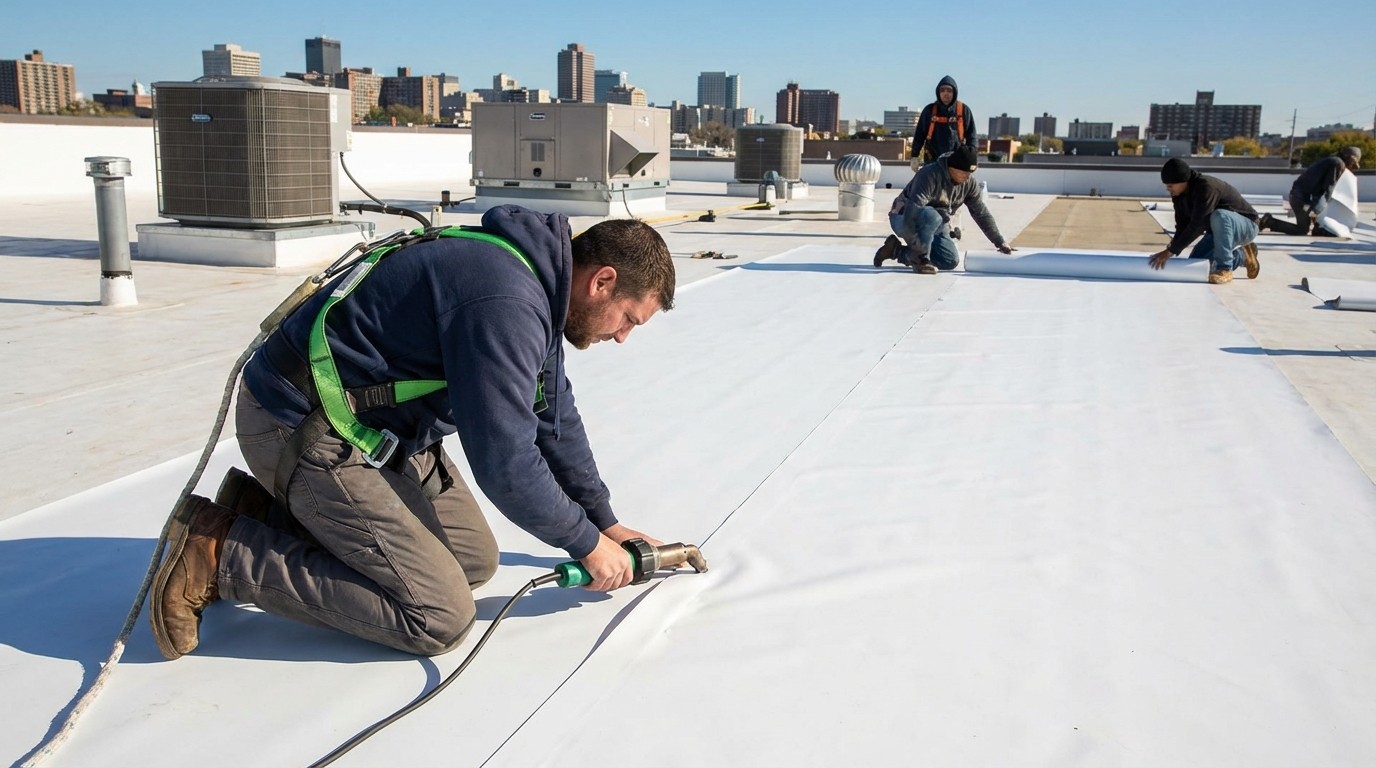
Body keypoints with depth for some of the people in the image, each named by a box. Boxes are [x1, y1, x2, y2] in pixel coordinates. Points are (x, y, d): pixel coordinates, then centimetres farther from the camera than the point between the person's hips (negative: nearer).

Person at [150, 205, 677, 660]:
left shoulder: (531, 282, 7)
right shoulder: (505, 303, -26)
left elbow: (554, 418, 18)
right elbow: (504, 465, -24)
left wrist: (604, 521, 21)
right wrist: (587, 543, -8)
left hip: (377, 428, 11)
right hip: (306, 433, -10)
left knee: (476, 561, 11)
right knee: (441, 618, -11)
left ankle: (272, 516, 14)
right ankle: (224, 551, -4)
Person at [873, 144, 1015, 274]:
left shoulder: (969, 182, -5)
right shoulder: (930, 174, -27)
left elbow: (982, 213, 2)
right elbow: (913, 208, -35)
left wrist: (1000, 242, 0)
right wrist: (914, 241, -39)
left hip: (936, 227, 8)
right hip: (905, 220, -8)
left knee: (951, 261, -8)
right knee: (931, 216, -39)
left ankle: (897, 250, 1)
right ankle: (920, 258, -18)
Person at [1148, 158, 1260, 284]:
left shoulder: (1206, 187, -32)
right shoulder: (1178, 194, -7)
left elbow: (1197, 225, -36)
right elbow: (1182, 226, -4)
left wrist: (1171, 251, -36)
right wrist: (1173, 245, -21)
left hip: (1245, 226, -8)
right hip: (1220, 230, 9)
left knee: (1219, 216, -40)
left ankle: (1225, 269, -27)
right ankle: (1242, 257, 18)